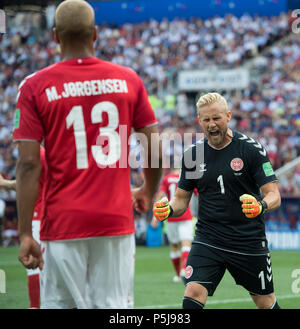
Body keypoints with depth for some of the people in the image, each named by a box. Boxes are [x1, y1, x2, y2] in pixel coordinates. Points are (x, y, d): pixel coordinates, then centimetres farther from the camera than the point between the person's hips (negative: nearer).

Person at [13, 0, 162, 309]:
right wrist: (147, 193, 26)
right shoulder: (128, 80, 4)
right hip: (117, 220, 2)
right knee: (114, 306, 5)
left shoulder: (35, 87, -3)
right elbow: (156, 152, 7)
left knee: (59, 303, 4)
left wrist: (25, 234, -6)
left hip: (63, 222, -2)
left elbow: (29, 165, -8)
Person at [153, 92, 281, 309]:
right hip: (208, 240, 2)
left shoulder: (251, 149, -7)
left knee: (266, 303, 8)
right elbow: (182, 199, 11)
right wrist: (168, 210, -12)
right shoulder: (192, 154, 3)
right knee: (193, 294, -18)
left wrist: (261, 206, -32)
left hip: (249, 241, -2)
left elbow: (274, 195, -9)